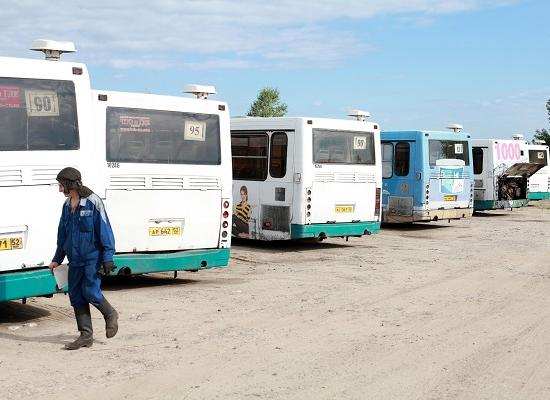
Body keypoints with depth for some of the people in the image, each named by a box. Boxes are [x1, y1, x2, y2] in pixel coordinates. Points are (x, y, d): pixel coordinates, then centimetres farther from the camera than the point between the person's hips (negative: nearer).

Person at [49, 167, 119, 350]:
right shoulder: (67, 205, 10)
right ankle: (86, 335, 11)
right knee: (76, 296, 4)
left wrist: (107, 258, -16)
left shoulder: (93, 202, -11)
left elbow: (105, 230, -12)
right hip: (75, 259, 7)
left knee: (90, 292, -12)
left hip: (92, 258, -7)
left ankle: (110, 315, 17)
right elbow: (62, 234, 19)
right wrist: (57, 259, 20)